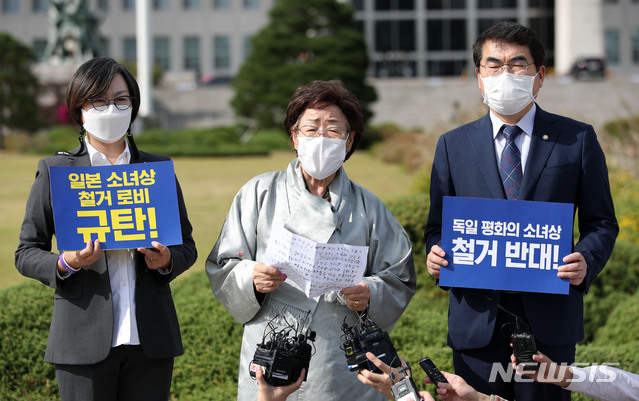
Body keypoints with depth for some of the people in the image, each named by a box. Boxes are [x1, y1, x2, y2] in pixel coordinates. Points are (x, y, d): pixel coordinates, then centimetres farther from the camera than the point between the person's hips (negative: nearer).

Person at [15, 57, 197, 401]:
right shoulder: (54, 170, 5)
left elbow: (187, 246, 16)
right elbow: (26, 253, 5)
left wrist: (167, 261, -7)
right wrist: (64, 264, -15)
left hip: (149, 336, 2)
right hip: (85, 340, -2)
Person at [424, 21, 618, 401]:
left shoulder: (578, 139, 6)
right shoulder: (453, 145, 11)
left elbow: (601, 223, 7)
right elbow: (438, 225, 14)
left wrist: (587, 260, -14)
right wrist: (436, 254, -9)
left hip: (549, 319, -1)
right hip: (477, 322, 1)